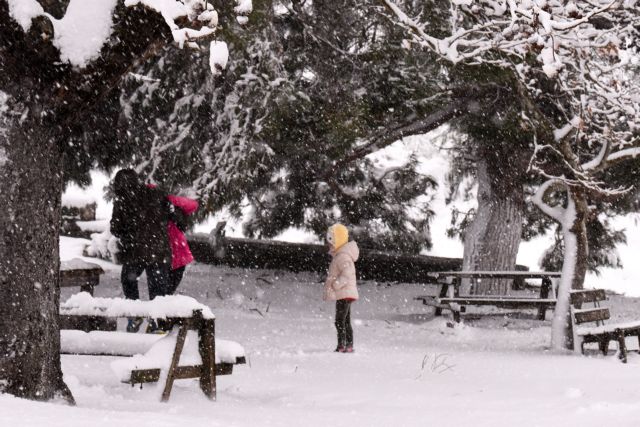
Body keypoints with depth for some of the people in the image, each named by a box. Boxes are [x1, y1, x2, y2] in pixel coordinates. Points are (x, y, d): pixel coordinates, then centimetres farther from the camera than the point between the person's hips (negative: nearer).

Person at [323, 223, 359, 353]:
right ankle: (349, 346, 21)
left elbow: (346, 275, -27)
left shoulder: (343, 256, -16)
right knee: (346, 322, 15)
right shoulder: (340, 255, 16)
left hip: (344, 294, -11)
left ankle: (342, 346, -13)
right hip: (345, 294, 11)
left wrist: (335, 285, -24)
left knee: (340, 322, -11)